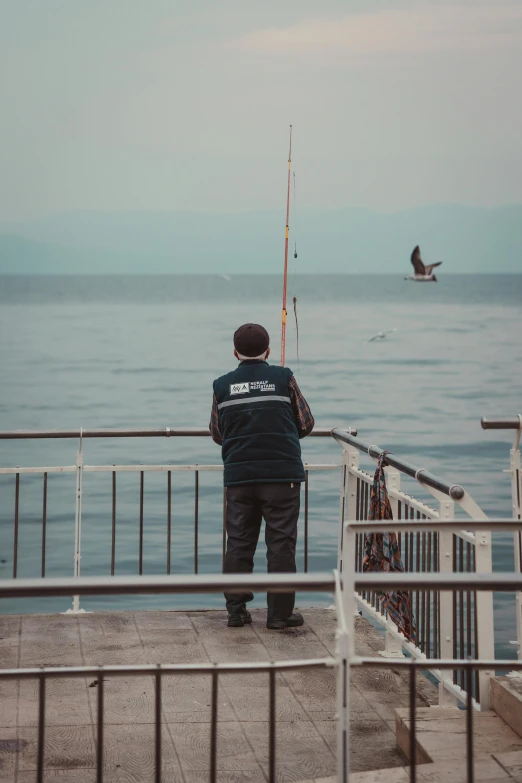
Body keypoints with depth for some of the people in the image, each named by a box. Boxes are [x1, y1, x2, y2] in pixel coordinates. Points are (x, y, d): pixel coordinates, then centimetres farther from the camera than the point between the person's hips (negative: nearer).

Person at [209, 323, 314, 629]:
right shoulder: (283, 378, -1)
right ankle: (281, 612, 3)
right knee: (281, 543, 2)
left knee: (239, 543, 10)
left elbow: (217, 434, 13)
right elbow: (306, 424, 6)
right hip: (282, 474, -2)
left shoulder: (223, 386, 4)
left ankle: (236, 610, 12)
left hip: (238, 476, 2)